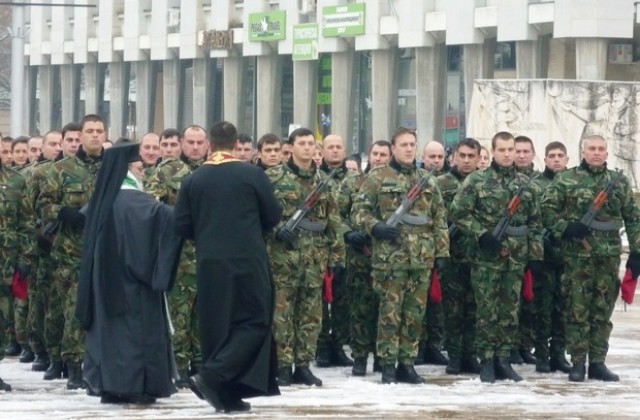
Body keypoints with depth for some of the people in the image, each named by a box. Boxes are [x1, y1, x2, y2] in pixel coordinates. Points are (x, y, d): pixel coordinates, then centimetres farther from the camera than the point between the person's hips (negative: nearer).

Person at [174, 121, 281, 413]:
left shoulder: (193, 180, 3)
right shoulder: (253, 175, -4)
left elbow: (182, 226, 3)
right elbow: (274, 216, 2)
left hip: (209, 263, 3)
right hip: (247, 261, -3)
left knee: (216, 325, 9)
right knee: (254, 322, 3)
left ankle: (226, 394, 8)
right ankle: (212, 376, -14)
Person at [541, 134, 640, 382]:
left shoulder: (620, 182, 10)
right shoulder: (565, 180, 2)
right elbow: (547, 209, 1)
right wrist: (565, 228, -14)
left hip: (609, 256, 3)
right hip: (577, 254, -3)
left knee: (603, 311, 6)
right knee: (578, 310, -1)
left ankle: (598, 363, 11)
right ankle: (578, 363, 4)